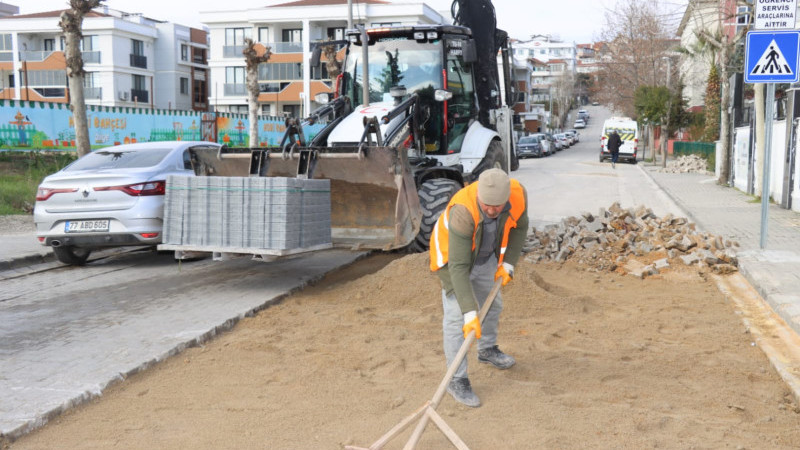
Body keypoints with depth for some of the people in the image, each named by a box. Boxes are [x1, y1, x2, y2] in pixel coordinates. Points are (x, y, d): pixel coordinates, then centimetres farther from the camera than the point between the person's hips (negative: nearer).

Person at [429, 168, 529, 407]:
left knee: (491, 303, 20)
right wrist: (470, 313, -44)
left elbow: (519, 226, -6)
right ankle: (457, 379, 2)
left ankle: (487, 350, 47)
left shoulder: (518, 193, -29)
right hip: (453, 255, -6)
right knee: (457, 316, -11)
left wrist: (508, 264, -11)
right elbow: (458, 267, -42)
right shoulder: (463, 212, -44)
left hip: (484, 255, 6)